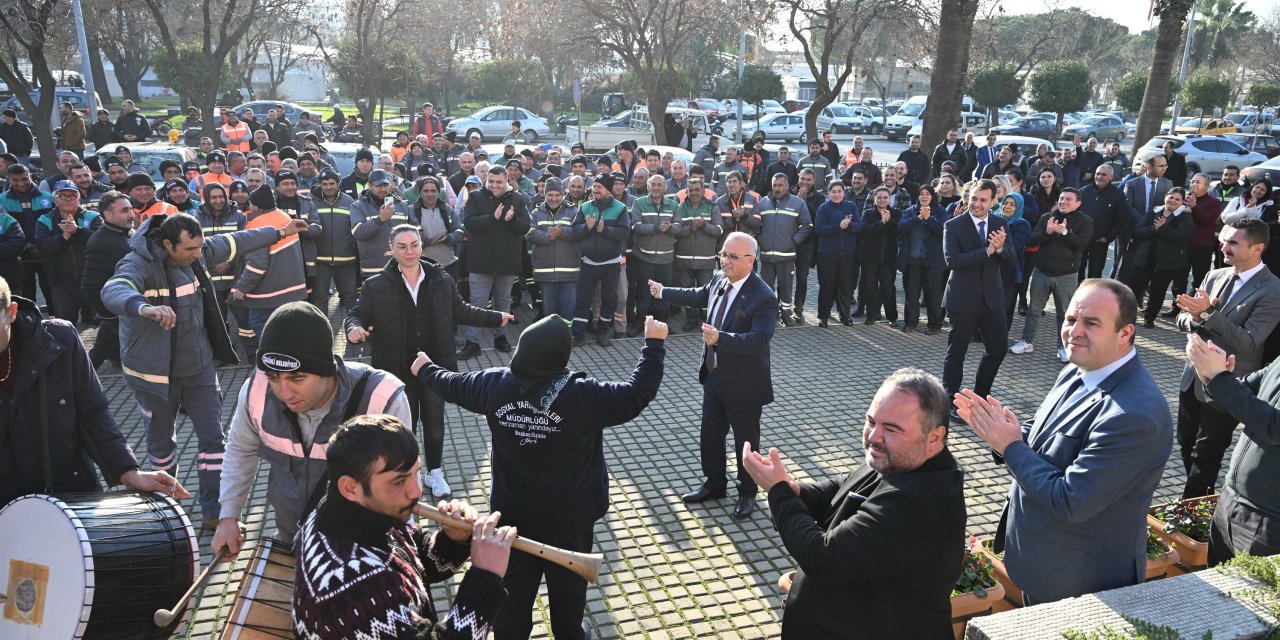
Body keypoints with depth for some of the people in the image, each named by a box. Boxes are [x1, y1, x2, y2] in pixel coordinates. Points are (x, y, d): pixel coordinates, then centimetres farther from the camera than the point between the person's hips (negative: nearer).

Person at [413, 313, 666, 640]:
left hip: (512, 515, 3)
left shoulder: (495, 385, -12)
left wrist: (426, 370, 29)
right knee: (567, 589, 21)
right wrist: (654, 343, -4)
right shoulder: (584, 395, -25)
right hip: (569, 518, -3)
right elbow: (638, 392, -16)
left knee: (513, 593, 20)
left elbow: (451, 384, 7)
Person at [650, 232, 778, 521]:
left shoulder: (764, 297, -24)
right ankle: (714, 484, 42)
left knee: (745, 441, 11)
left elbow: (759, 339, -34)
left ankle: (747, 494, 32)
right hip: (714, 376, 8)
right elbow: (698, 296, 20)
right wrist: (664, 292, 32)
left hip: (743, 383, -7)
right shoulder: (719, 279, -1)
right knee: (710, 435, 21)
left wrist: (720, 338, -46)